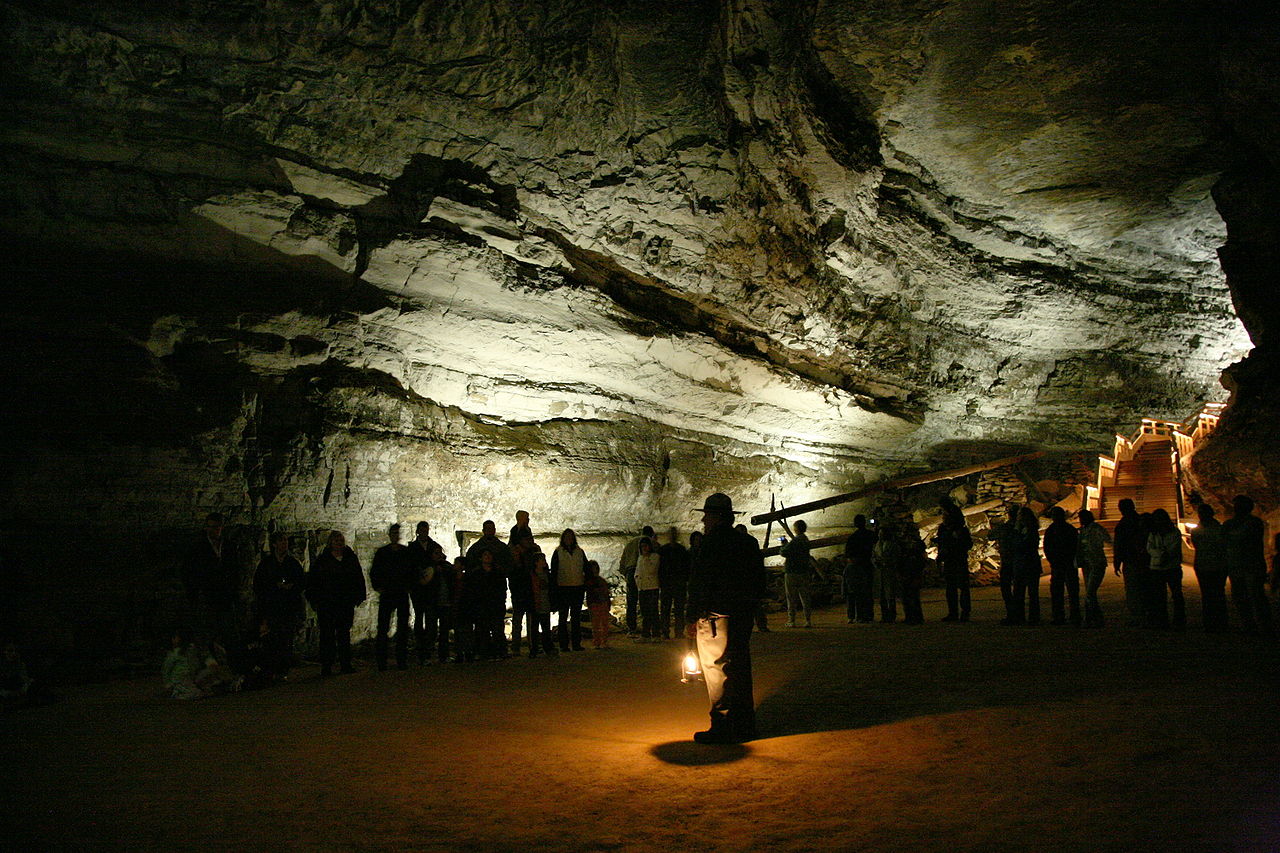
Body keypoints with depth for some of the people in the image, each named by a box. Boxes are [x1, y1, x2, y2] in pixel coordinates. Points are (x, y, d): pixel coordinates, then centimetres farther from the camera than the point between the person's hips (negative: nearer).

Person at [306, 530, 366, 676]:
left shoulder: (351, 558, 8)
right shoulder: (321, 559, 0)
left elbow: (359, 578, 14)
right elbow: (312, 581, 1)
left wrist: (359, 596, 8)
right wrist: (315, 600, -4)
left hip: (346, 603, 3)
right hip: (326, 604, -2)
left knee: (344, 633, 8)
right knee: (327, 634, 0)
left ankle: (346, 664, 14)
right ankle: (326, 666, 6)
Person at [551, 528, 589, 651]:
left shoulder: (580, 552, 8)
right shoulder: (558, 553, 0)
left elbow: (586, 568, 13)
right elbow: (553, 571, -1)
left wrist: (587, 582, 3)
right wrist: (554, 588, -7)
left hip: (578, 587, 2)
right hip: (563, 588, -2)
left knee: (576, 617, 7)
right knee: (563, 617, 5)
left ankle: (576, 643, 13)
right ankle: (564, 644, 9)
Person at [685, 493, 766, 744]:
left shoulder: (712, 544, -12)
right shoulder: (749, 543, 11)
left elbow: (699, 584, -14)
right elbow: (759, 583, 16)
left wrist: (692, 619, -10)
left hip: (716, 618, -8)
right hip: (743, 617, 8)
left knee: (717, 674, -1)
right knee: (740, 671, 14)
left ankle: (723, 728, 2)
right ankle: (744, 725, 20)